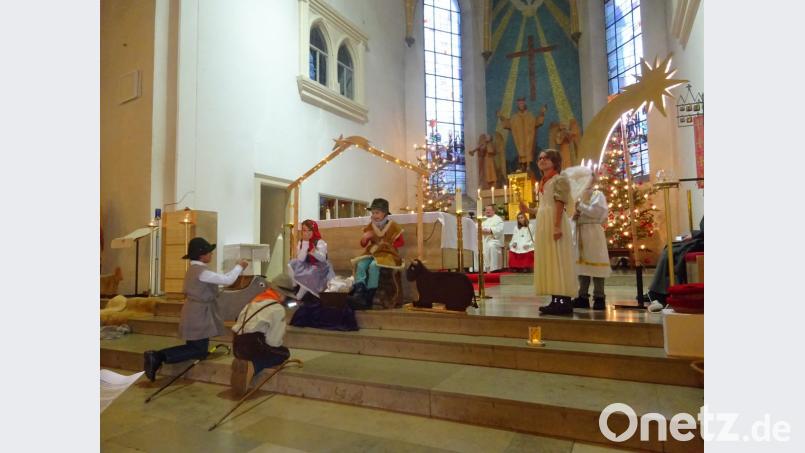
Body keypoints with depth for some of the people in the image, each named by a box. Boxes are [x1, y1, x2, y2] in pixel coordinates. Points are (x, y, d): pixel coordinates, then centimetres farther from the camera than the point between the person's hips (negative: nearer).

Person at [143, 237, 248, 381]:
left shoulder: (194, 269, 11)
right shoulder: (201, 272, -20)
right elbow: (227, 280, -20)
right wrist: (240, 266, -6)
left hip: (196, 315, 10)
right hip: (199, 315, -10)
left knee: (195, 348, 14)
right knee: (200, 351, -2)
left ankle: (157, 355, 7)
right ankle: (158, 357, -8)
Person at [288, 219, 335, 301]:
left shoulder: (320, 242, -14)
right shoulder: (301, 242, -2)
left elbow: (322, 258, -25)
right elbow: (301, 259, -15)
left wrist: (314, 253, -46)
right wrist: (305, 243, -20)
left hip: (319, 268, -5)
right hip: (306, 267, 5)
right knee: (291, 265, -15)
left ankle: (300, 295, -8)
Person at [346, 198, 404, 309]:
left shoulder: (392, 226, 1)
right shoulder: (370, 226, 12)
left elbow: (401, 242, 2)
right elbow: (363, 245, 16)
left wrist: (386, 244, -10)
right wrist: (364, 238, -7)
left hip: (387, 254, -4)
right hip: (372, 253, 5)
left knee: (373, 265, -35)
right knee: (360, 265, -27)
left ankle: (368, 298, -34)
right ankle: (359, 294, -41)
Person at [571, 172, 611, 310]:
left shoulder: (597, 194, -2)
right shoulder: (581, 196, 20)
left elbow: (595, 212, -17)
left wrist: (580, 206, -10)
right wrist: (575, 215, 2)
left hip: (593, 232, -8)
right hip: (580, 232, 8)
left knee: (595, 263, -7)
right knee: (582, 264, 7)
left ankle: (599, 297, -1)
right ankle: (583, 296, 12)